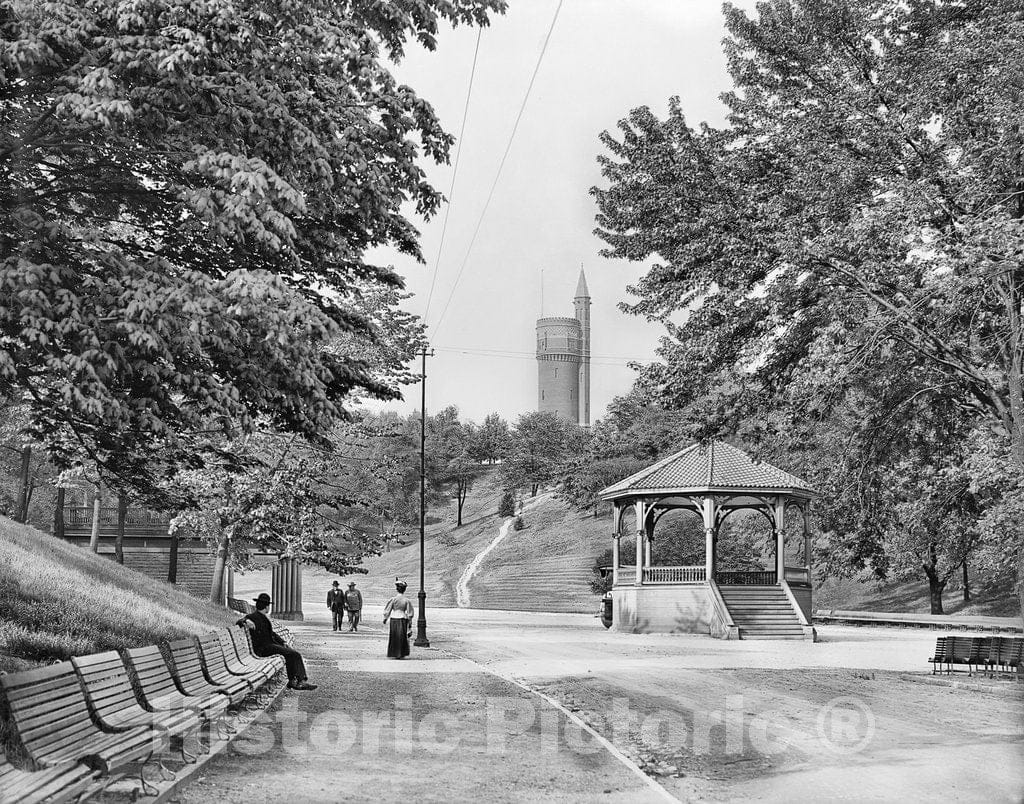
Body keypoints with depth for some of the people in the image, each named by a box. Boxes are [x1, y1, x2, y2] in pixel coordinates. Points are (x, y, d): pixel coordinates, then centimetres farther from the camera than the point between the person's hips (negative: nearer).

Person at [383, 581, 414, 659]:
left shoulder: (393, 599, -6)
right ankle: (401, 654, 10)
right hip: (403, 619, 0)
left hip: (394, 619, 0)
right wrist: (410, 623, 2)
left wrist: (385, 619, 12)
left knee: (394, 637, 10)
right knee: (402, 637, 10)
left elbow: (387, 610, -2)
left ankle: (393, 654, 11)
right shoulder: (407, 600, -6)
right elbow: (410, 613, -4)